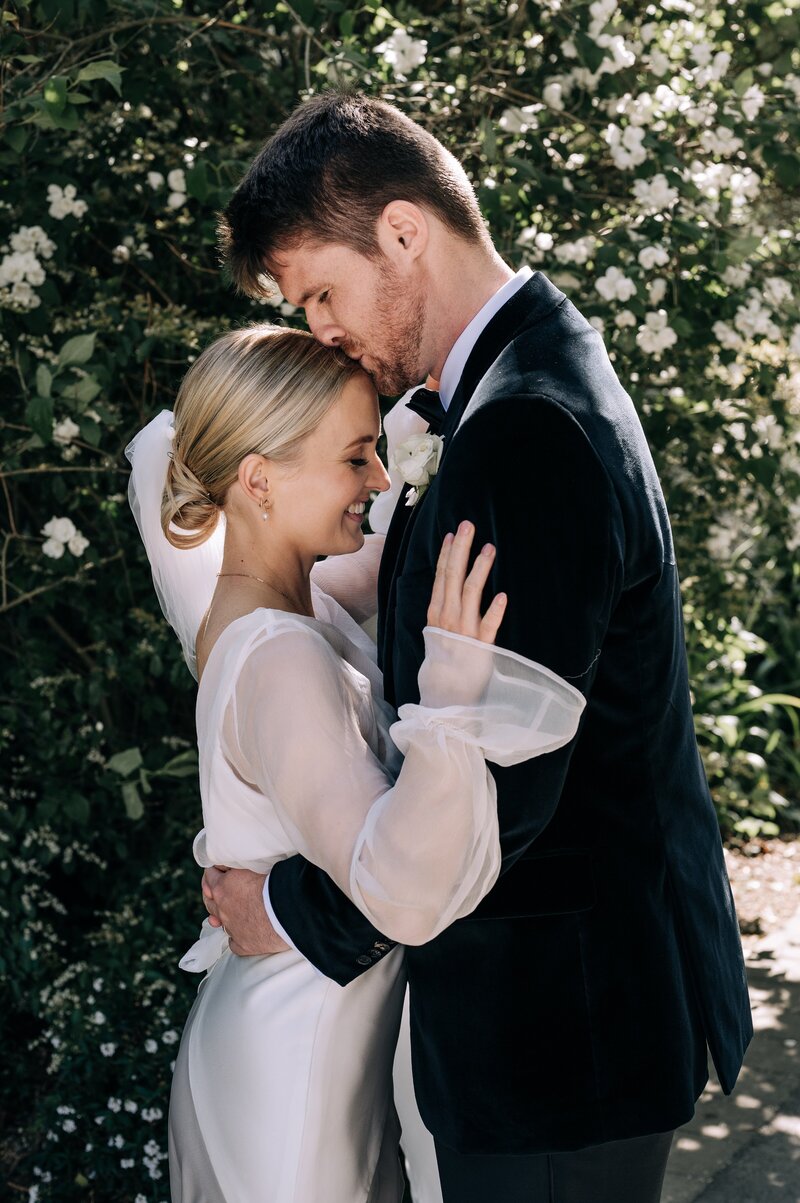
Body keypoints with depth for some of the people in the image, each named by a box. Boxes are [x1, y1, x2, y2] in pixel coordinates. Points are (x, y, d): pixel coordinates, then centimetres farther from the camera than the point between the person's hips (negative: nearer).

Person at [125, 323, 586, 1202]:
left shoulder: (218, 591, -3)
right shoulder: (281, 663, -30)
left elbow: (162, 452, 19)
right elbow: (403, 895, -38)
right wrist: (452, 692, -46)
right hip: (303, 1053, -9)